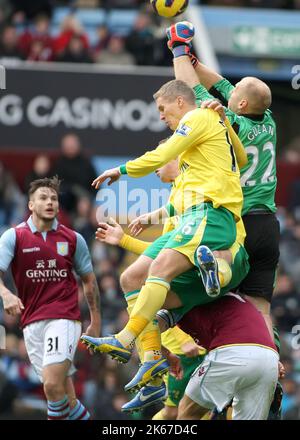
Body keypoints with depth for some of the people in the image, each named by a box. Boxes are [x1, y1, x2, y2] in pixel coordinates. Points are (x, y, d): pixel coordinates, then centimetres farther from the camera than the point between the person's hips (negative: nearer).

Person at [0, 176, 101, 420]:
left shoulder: (74, 239, 4)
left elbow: (89, 279, 15)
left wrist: (96, 321, 15)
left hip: (64, 318, -2)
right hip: (32, 323, 2)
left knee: (53, 385, -20)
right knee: (63, 392, 4)